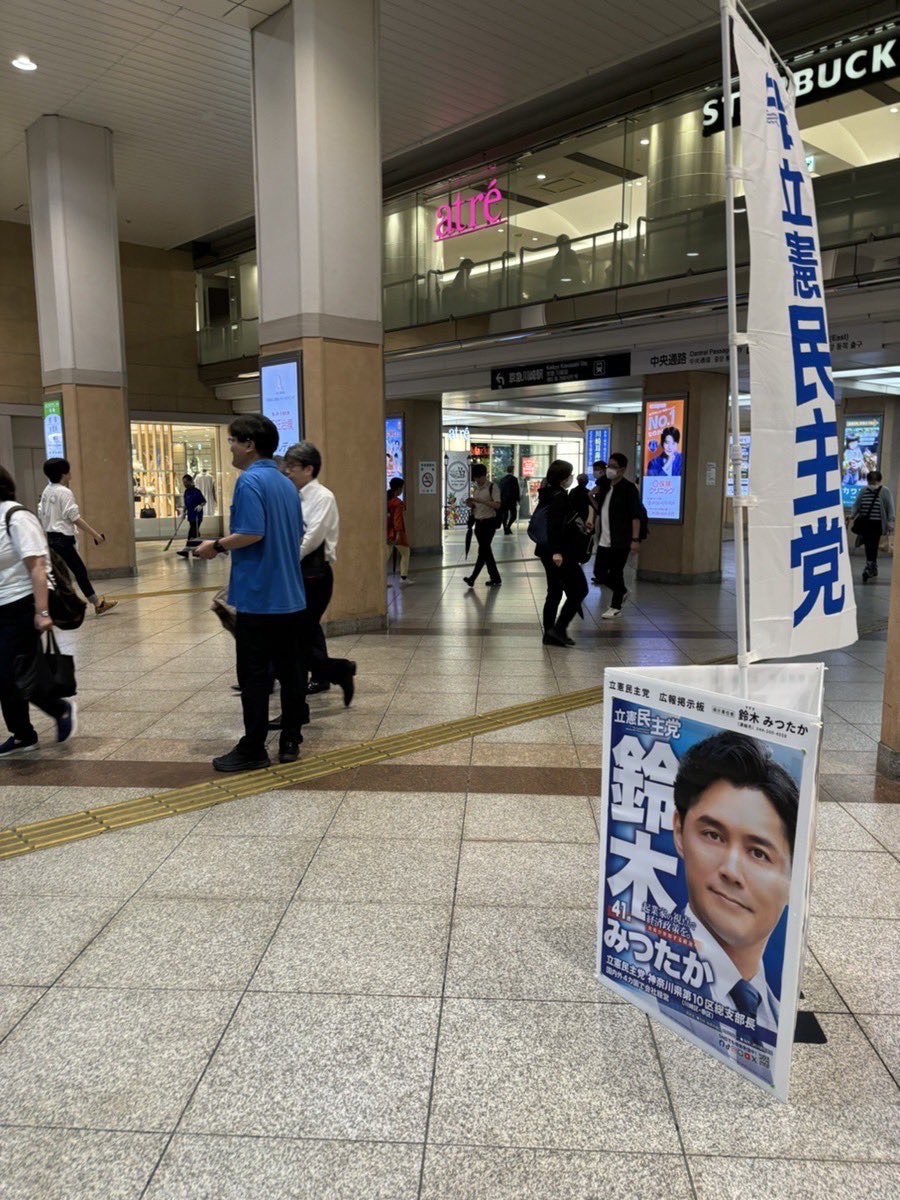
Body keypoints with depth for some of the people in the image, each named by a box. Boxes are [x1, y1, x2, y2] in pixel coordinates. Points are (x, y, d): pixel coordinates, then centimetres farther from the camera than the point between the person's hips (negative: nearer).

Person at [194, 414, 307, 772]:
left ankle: (253, 749, 8)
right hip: (290, 596, 8)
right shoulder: (287, 483, 13)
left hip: (259, 597, -8)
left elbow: (252, 533, -23)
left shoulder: (250, 481, -13)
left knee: (255, 676, 1)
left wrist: (216, 546, -9)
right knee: (291, 671, 10)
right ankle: (290, 742, 18)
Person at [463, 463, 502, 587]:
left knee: (483, 550, -10)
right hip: (478, 522, 8)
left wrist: (479, 500, -24)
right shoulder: (476, 488, 14)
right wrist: (471, 505, -1)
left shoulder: (492, 487, -8)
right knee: (486, 550, 9)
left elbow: (497, 505, -18)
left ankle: (472, 578, -11)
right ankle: (495, 578, 15)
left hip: (489, 522, -8)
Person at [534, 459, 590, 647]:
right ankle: (559, 628, -4)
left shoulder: (548, 494, 14)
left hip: (548, 550, 10)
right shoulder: (560, 496, -15)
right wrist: (557, 551, -28)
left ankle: (550, 634, 16)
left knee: (554, 593, 13)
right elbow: (554, 524, -24)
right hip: (561, 552, -10)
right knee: (579, 589, -1)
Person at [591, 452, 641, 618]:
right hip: (604, 540, 7)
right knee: (599, 573, 8)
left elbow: (636, 515, -15)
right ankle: (622, 591, 33)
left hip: (621, 540, -7)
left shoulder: (629, 488, -10)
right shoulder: (605, 486, 11)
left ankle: (616, 607, 17)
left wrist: (635, 539, -20)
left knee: (616, 573, 1)